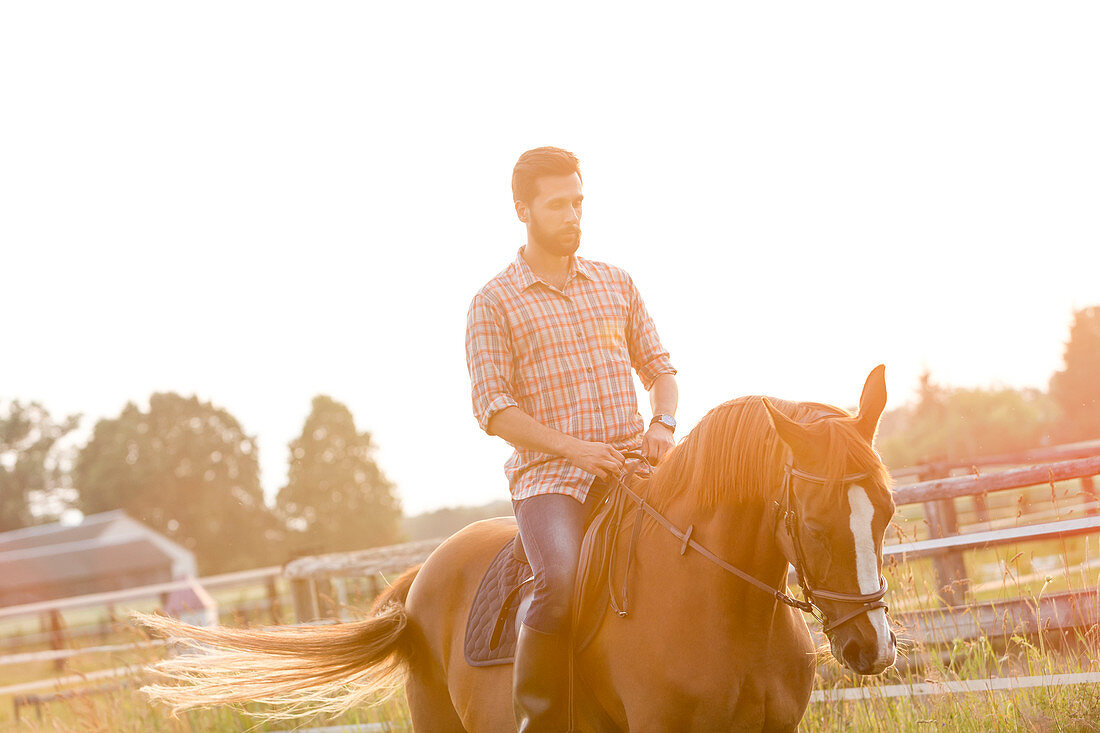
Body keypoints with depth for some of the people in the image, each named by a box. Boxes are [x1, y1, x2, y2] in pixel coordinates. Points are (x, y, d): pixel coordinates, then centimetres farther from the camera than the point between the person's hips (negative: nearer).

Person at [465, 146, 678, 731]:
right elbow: (493, 408, -4)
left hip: (633, 463, 5)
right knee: (559, 586, -31)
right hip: (548, 474, -4)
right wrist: (570, 447, -16)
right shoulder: (495, 302, 3)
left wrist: (662, 424, -3)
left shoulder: (616, 284, 17)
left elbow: (658, 368, 19)